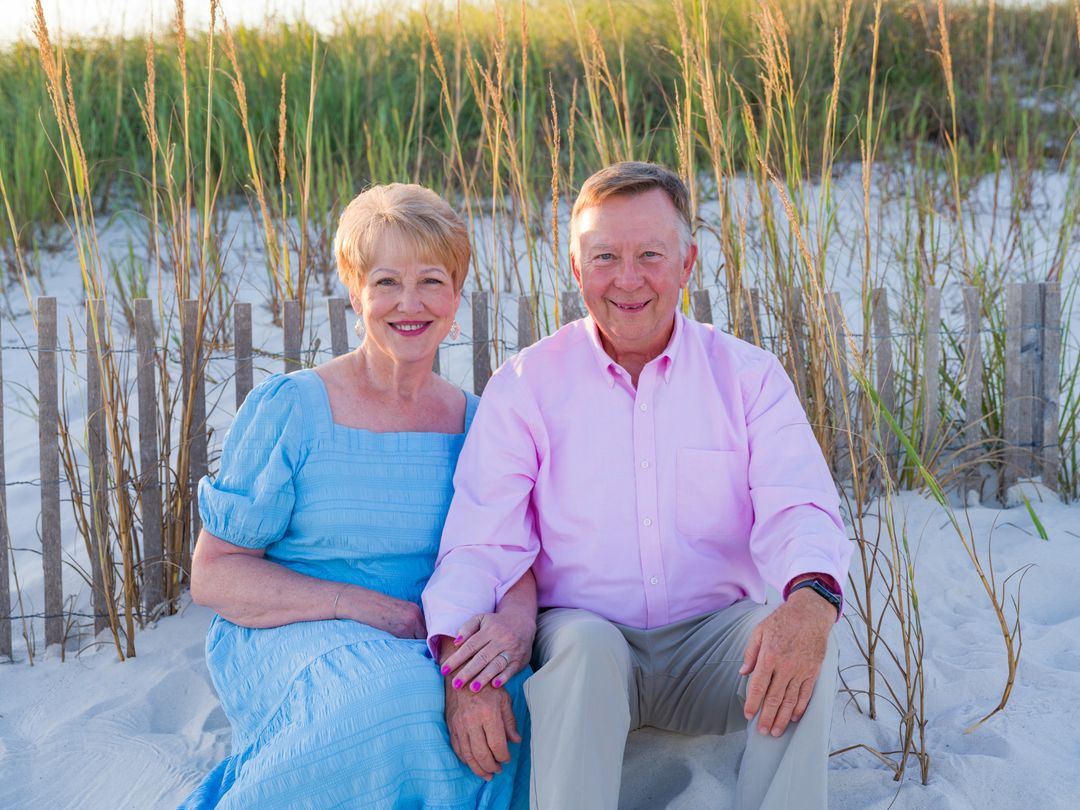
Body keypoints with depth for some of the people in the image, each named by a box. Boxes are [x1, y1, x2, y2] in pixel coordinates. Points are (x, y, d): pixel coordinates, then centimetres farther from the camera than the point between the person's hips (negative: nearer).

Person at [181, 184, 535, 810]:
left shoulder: (473, 422, 11)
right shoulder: (288, 409, -3)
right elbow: (213, 574, -4)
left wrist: (517, 616, -20)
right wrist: (360, 606, -15)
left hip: (429, 652, 4)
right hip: (287, 638, -4)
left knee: (509, 701, -29)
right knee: (392, 698, -37)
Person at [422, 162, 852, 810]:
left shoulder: (749, 376, 5)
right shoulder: (526, 385, 3)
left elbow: (798, 510, -8)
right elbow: (482, 543, -5)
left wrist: (810, 599, -34)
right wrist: (462, 657, -27)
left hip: (711, 646, 1)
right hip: (578, 630, -1)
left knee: (807, 641, -28)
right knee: (585, 642, -34)